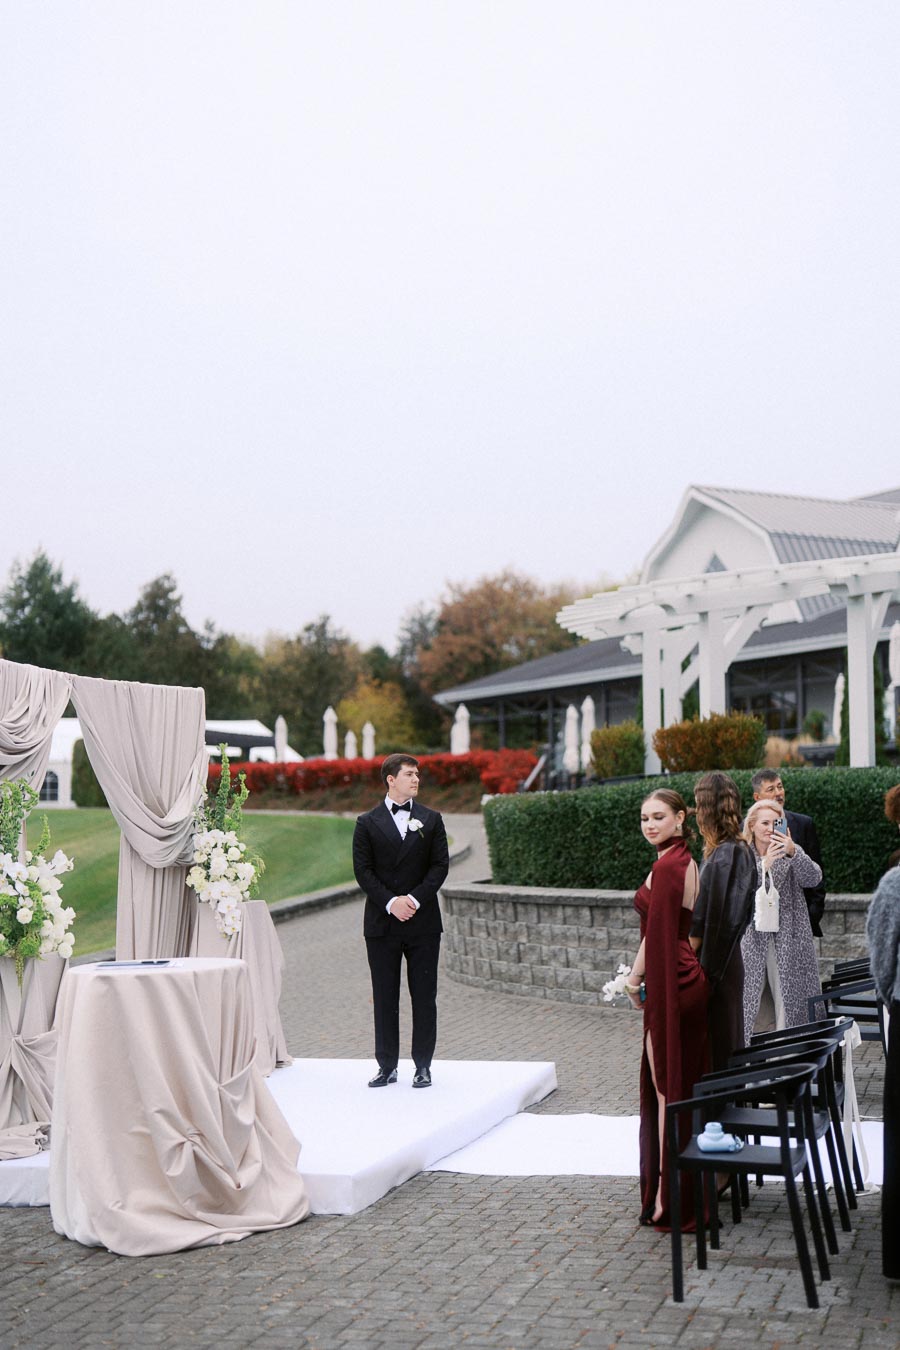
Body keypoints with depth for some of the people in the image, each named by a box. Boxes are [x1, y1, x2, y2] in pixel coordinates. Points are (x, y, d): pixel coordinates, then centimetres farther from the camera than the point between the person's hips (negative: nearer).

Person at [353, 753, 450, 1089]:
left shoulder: (431, 820, 7)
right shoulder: (368, 823, 4)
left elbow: (440, 865, 1)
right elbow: (362, 870, -1)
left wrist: (415, 899, -12)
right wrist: (391, 902, -13)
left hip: (423, 922, 1)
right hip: (381, 923, 0)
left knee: (424, 996, 3)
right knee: (384, 998, 5)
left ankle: (423, 1066, 11)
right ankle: (387, 1066, 13)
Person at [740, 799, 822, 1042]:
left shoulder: (790, 852, 4)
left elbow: (814, 878, -13)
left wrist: (793, 853, -31)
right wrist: (763, 866, -26)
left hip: (787, 939, 1)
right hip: (751, 938, -1)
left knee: (788, 998, 2)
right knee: (747, 998, -4)